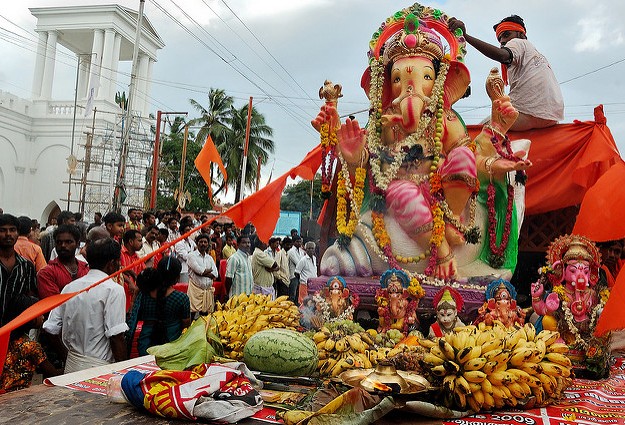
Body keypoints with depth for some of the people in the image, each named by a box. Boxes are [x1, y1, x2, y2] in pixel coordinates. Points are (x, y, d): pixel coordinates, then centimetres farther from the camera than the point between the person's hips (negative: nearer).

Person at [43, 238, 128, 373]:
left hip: (71, 364, 7)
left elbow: (52, 328, 7)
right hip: (99, 367, -6)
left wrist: (73, 355, 18)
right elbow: (116, 336, -19)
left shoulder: (69, 288, 5)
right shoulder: (114, 290, -14)